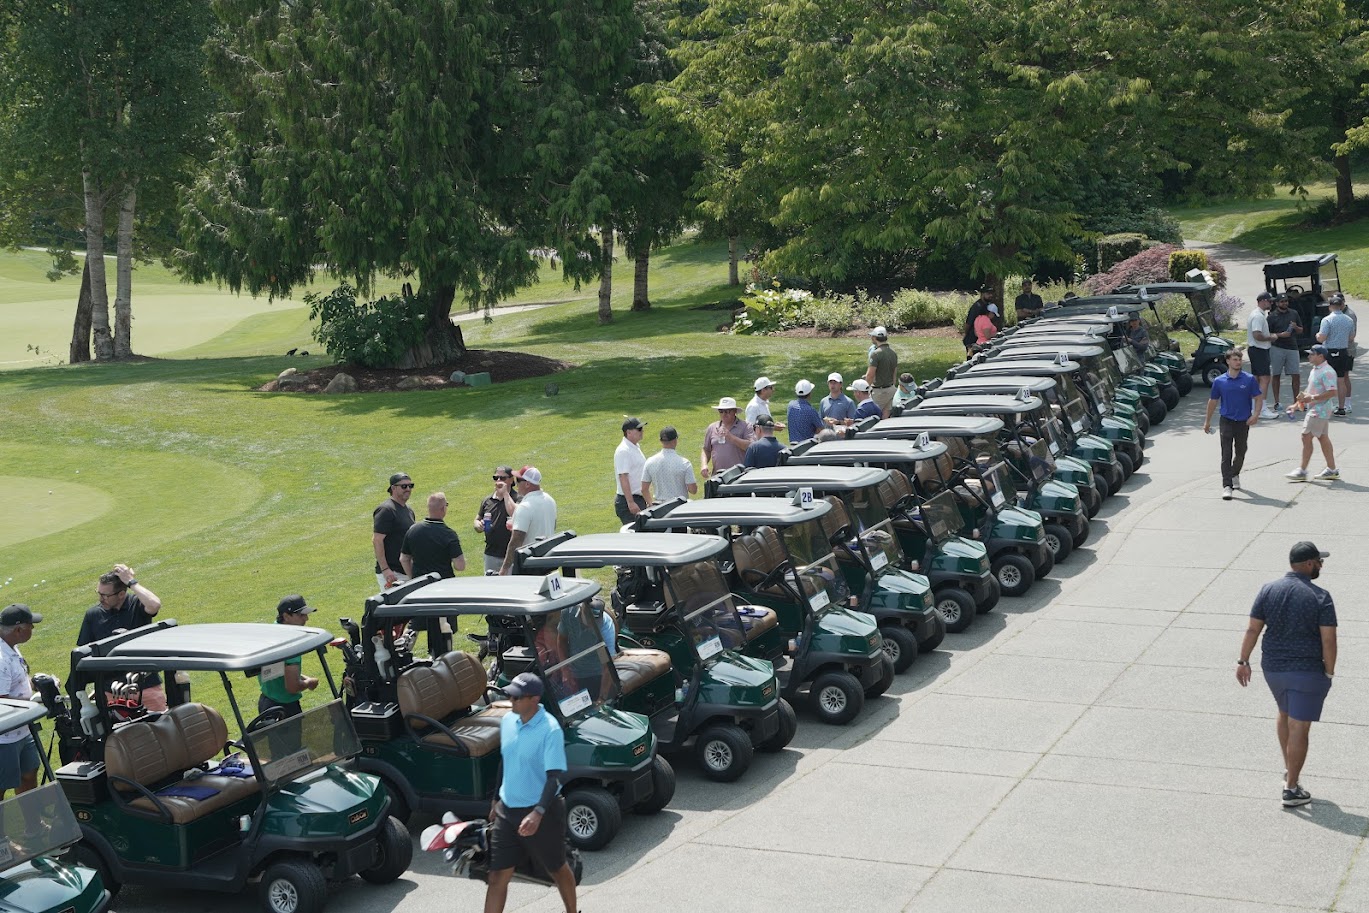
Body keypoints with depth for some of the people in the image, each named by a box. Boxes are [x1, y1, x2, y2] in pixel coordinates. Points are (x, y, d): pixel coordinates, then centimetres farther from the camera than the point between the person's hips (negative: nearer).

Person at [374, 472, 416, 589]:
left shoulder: (409, 510, 17)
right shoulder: (386, 510, -11)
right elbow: (377, 541, -17)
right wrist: (385, 569, -23)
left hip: (406, 571, 9)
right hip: (391, 572, -9)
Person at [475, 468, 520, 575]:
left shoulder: (517, 498, -5)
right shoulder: (487, 501, 12)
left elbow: (515, 514, -24)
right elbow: (477, 521, 21)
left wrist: (505, 493, -16)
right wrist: (478, 525, -4)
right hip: (491, 554, 5)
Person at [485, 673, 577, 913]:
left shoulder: (549, 729, -20)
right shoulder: (508, 721, 1)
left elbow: (555, 775, -23)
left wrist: (538, 813, -33)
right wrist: (496, 800, 21)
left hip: (542, 812, -6)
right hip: (507, 810, 6)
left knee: (557, 870, 15)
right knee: (498, 875, 3)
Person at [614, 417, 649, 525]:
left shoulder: (636, 447, 14)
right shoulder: (623, 451, -16)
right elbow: (623, 478, -22)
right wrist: (630, 502, -26)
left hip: (639, 499, 10)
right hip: (628, 501, -10)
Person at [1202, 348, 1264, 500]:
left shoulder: (1249, 379, -1)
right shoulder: (1219, 381, 0)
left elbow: (1259, 397, 2)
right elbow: (1213, 401, 10)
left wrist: (1255, 414, -14)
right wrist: (1207, 421, 14)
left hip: (1244, 422, 1)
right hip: (1226, 421, -1)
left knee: (1240, 453, 14)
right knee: (1226, 455, -9)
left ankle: (1235, 474, 41)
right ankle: (1227, 486, -13)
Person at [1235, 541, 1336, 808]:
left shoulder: (1268, 590, -2)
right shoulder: (1320, 597, -13)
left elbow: (1253, 629, -2)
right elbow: (1328, 639, -15)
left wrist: (1243, 661, 6)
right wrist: (1329, 672, -4)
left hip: (1273, 667, 5)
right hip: (1307, 671, -5)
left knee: (1285, 714, 27)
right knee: (1299, 728, 0)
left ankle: (1289, 769, 34)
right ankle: (1291, 788, 3)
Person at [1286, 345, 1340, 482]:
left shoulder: (1327, 372, -19)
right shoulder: (1315, 370, 13)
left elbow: (1332, 392, -25)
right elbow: (1310, 390, 23)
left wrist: (1312, 398, -25)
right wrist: (1297, 404, 18)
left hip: (1319, 411, -10)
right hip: (1314, 410, 10)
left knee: (1306, 437, -8)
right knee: (1323, 438, 13)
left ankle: (1302, 471, -3)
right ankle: (1332, 470, 19)